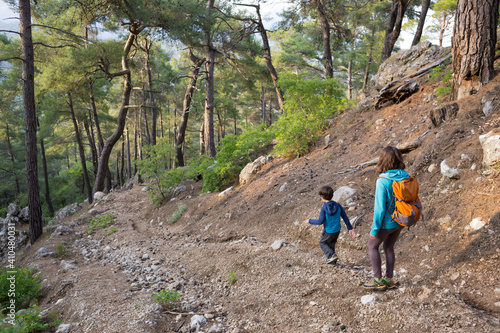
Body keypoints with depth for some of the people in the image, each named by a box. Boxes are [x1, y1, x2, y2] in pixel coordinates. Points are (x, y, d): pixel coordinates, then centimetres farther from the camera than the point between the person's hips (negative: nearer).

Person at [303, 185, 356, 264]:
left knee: (322, 243, 19)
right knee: (331, 244, 26)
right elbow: (345, 217, -2)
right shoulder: (338, 205, -6)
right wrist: (350, 229, 5)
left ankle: (332, 255, 1)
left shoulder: (324, 208, -21)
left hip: (328, 231, -5)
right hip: (337, 230, 6)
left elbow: (320, 221, -18)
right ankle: (332, 261, 32)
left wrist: (309, 221, -4)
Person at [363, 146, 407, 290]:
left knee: (372, 246, 16)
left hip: (387, 222, -6)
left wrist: (374, 229, -14)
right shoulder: (405, 176, -6)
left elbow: (380, 208, -23)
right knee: (389, 247, 23)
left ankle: (378, 280, 19)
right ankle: (389, 280, 31)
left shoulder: (383, 181, -25)